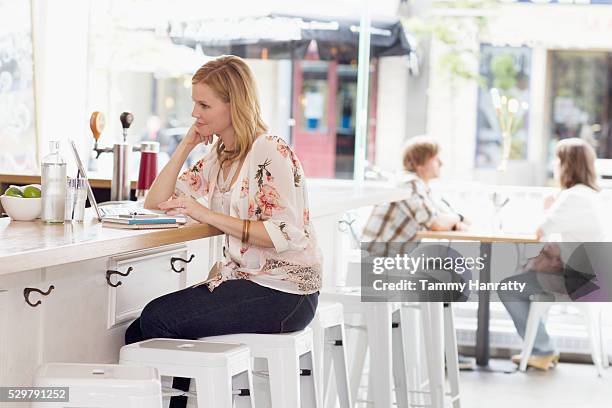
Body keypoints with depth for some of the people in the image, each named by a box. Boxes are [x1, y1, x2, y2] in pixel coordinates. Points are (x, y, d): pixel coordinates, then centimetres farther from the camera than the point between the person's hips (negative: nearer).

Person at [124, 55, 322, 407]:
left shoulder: (271, 153, -12)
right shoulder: (218, 157, 14)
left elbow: (285, 234, -22)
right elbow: (156, 202, 14)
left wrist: (207, 214, -23)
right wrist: (187, 144, 4)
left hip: (284, 292, -8)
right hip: (242, 280, 8)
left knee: (157, 318, -19)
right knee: (139, 333, -9)